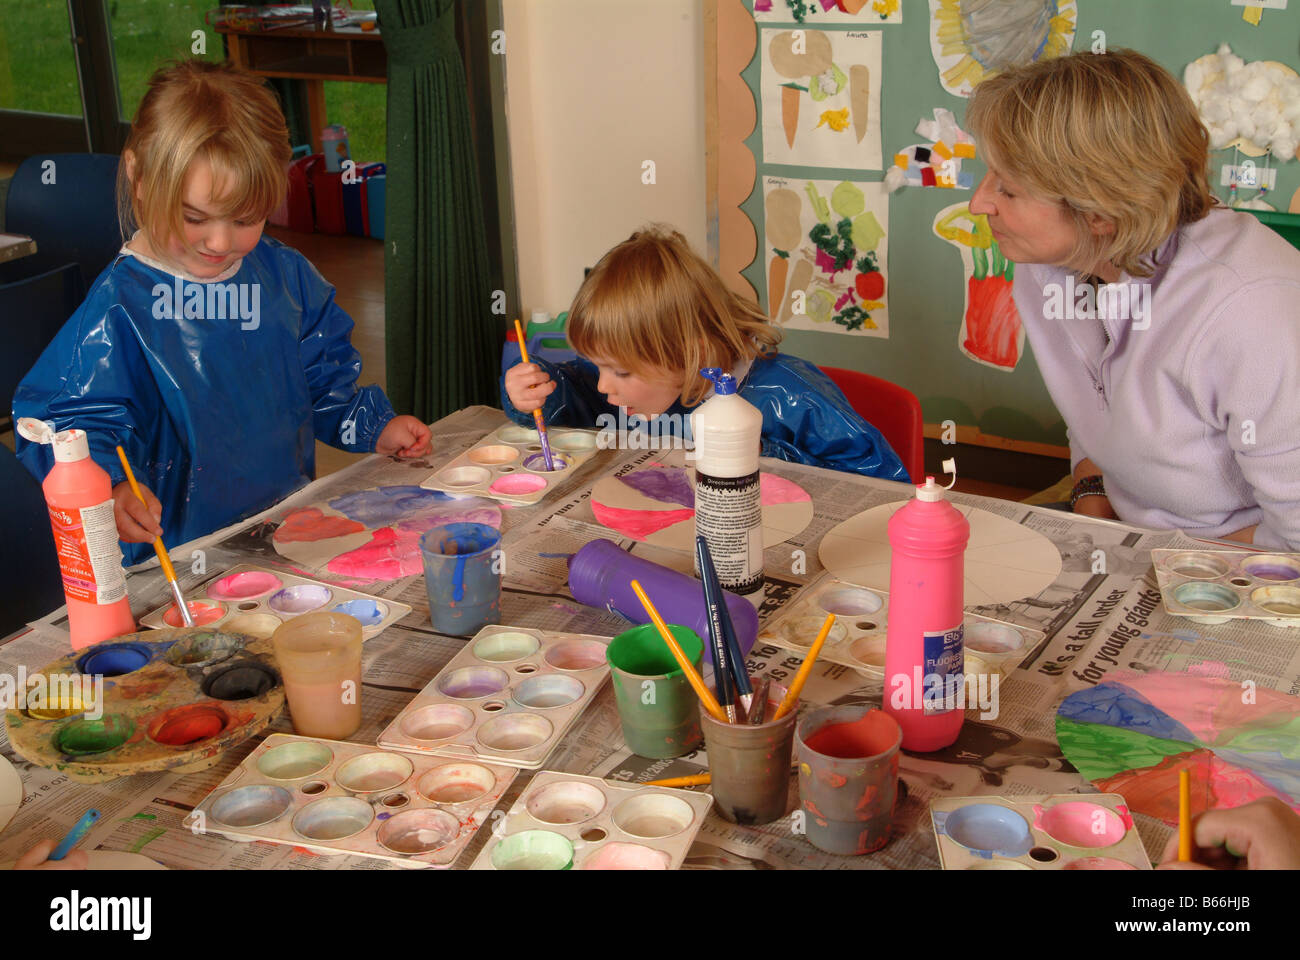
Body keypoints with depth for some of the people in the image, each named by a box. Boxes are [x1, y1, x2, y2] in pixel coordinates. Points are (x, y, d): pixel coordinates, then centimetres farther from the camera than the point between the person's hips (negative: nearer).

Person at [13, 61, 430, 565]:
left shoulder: (287, 276, 8)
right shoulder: (120, 303, -11)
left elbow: (324, 380, 23)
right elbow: (76, 420, -13)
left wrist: (374, 427, 9)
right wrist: (110, 490, -31)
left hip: (293, 530, 5)